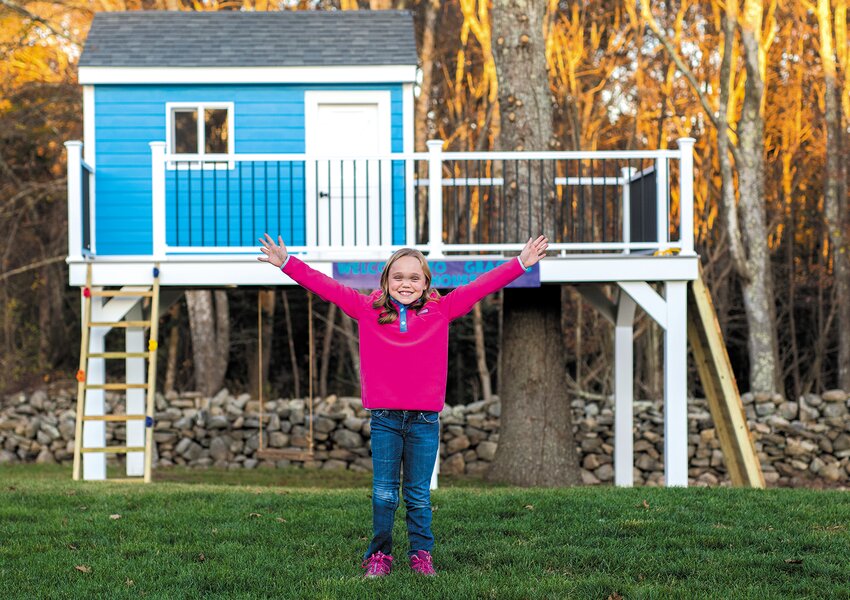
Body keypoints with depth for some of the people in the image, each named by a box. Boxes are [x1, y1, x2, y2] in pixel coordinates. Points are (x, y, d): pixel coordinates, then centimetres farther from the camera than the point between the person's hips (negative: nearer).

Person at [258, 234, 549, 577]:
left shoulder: (440, 311, 4)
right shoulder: (368, 310, 4)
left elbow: (481, 287, 5)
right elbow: (326, 287, 4)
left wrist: (520, 264, 2)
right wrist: (287, 263, 0)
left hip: (425, 419, 0)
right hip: (384, 418, 0)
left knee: (419, 494, 7)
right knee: (383, 493, 4)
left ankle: (421, 554, 17)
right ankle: (379, 555, 14)